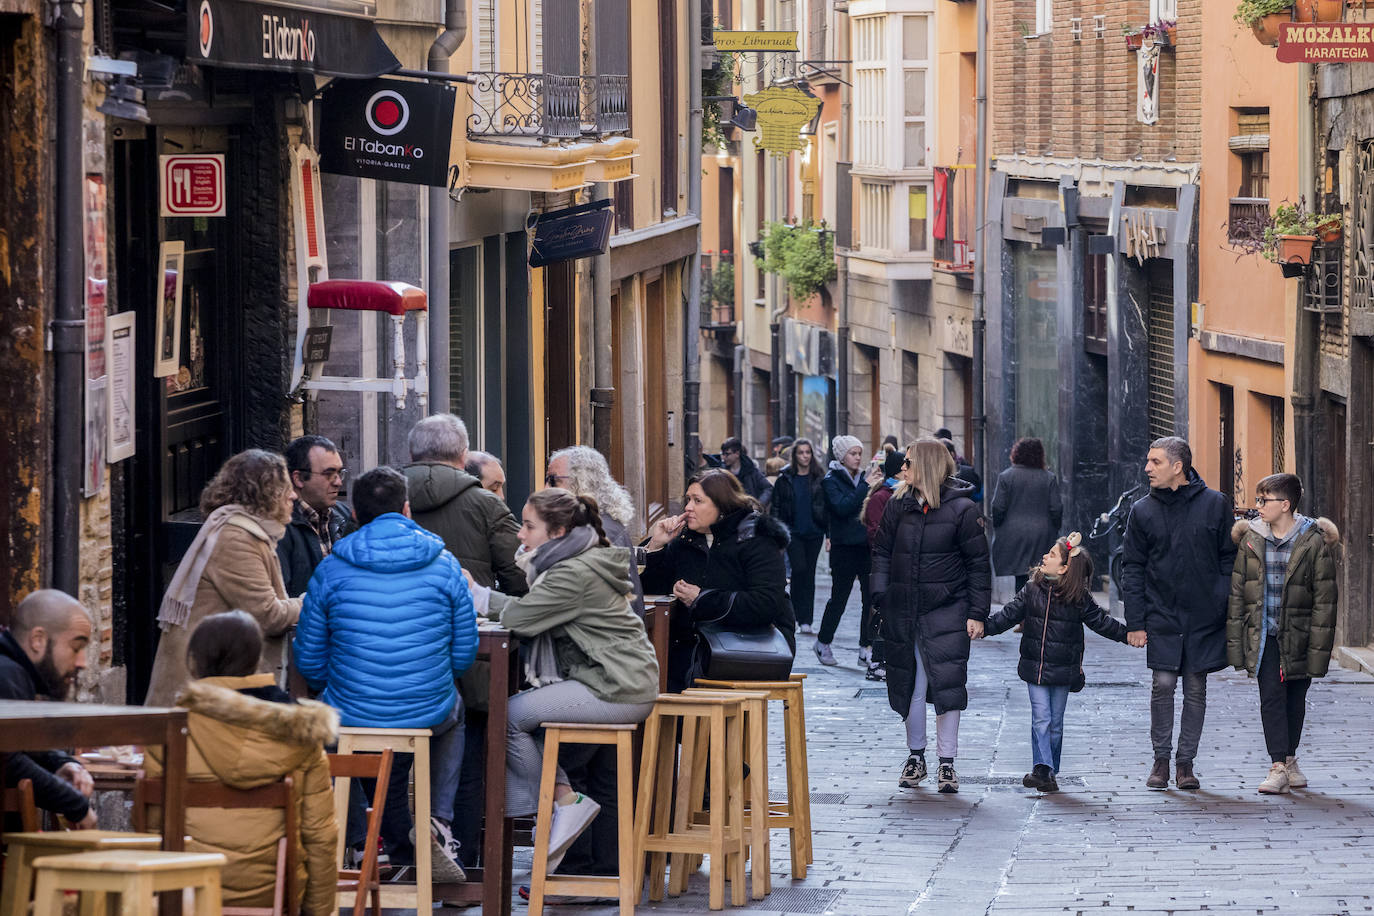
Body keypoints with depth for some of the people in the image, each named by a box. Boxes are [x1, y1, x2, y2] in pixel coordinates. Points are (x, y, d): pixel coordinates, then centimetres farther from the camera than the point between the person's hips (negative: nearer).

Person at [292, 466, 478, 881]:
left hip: (352, 717, 0)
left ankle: (398, 840, 35)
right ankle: (439, 822, 19)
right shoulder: (444, 566, -3)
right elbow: (463, 656, 3)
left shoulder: (331, 571, -5)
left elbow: (309, 661, 1)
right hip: (429, 717, 0)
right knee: (453, 710, 38)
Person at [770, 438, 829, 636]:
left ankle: (806, 621, 9)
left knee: (809, 575, 4)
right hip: (793, 532, -2)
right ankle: (800, 618, -10)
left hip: (814, 532, 2)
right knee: (799, 569, -16)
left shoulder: (819, 479, 6)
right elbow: (775, 507, 5)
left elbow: (827, 508, 8)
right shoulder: (785, 479, 4)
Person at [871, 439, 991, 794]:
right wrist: (879, 600, 0)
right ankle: (916, 757, 22)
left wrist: (977, 614, -6)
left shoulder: (961, 509, -4)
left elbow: (978, 564, -2)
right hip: (903, 613, 4)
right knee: (911, 685, 8)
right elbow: (882, 554, 11)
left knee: (947, 683, -7)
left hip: (946, 611, -4)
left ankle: (947, 763, 1)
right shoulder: (899, 506, 7)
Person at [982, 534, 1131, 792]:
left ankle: (1049, 772, 15)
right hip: (1035, 669, 1)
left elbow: (1101, 622, 4)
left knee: (1055, 723, 7)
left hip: (1063, 672, -1)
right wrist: (984, 627, -6)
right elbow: (1009, 614, 4)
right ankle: (1043, 769, -14)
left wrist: (1129, 634, -1)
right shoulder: (1032, 591, 1)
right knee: (1041, 720, -8)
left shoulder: (1079, 598, -4)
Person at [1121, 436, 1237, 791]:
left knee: (1196, 689, 3)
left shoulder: (1215, 505, 1)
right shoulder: (1142, 511, 4)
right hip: (1161, 616, 0)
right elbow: (1132, 568, 6)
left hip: (1205, 618, 0)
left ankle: (1186, 762, 11)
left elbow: (1229, 559, 5)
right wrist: (1135, 621, -1)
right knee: (1163, 685, -6)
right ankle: (1161, 759, 5)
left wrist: (1225, 607, -3)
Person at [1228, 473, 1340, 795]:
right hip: (1264, 636, 1)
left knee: (1295, 699, 10)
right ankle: (1278, 766, -11)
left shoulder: (1315, 542, -7)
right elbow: (1237, 593, 6)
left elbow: (1324, 600, -6)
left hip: (1298, 636, -1)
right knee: (1271, 696, -9)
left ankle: (1289, 759, 26)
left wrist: (1318, 647, -10)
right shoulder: (1250, 540, 3)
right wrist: (1235, 642, 2)